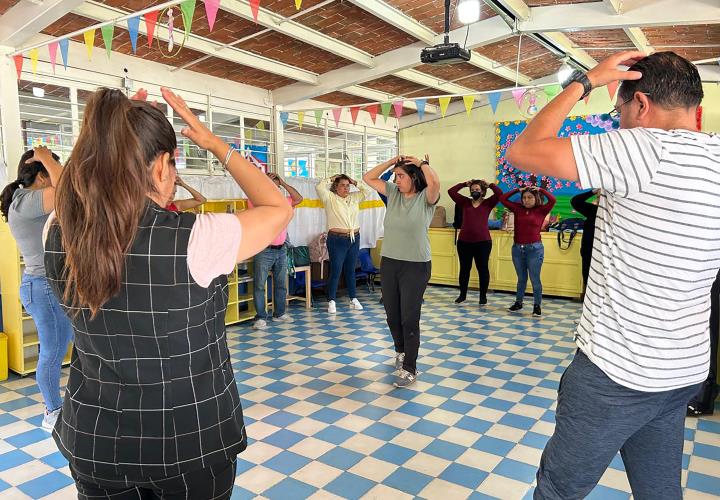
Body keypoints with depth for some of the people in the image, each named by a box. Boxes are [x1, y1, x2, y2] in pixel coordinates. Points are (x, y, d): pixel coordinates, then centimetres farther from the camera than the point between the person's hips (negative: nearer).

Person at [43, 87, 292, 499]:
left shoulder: (57, 237, -12)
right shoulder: (194, 240, -26)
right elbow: (279, 208, -9)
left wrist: (114, 136, 4)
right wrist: (214, 143, -6)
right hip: (191, 439, -3)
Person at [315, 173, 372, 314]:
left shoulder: (354, 198, 11)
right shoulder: (330, 198, -3)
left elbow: (367, 191, 9)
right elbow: (319, 187, -16)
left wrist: (355, 182, 5)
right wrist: (332, 178, -4)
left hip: (354, 239, 5)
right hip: (337, 239, -5)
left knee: (350, 270, 13)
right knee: (336, 271, -2)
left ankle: (353, 299, 20)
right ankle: (331, 301, 6)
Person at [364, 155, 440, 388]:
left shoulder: (426, 198, -9)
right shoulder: (393, 193, 6)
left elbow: (435, 183, -31)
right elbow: (368, 178, 8)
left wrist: (422, 163, -14)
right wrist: (391, 162, 1)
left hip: (416, 266, -5)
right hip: (389, 263, 6)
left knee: (409, 318, -2)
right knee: (392, 315, 17)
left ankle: (409, 369, 9)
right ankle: (401, 351, 42)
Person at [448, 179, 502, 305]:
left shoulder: (488, 203, 4)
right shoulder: (465, 202, 8)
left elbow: (499, 193, -10)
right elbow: (451, 191, 3)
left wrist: (489, 184, 3)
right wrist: (464, 184, 6)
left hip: (483, 242, -2)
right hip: (464, 241, 2)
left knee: (483, 269, 7)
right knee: (464, 268, 12)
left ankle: (483, 296, 18)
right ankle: (462, 295, 24)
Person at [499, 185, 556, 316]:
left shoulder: (541, 210, -2)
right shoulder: (518, 209, 6)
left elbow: (552, 200, -17)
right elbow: (503, 199, 5)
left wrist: (540, 190, -4)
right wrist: (517, 190, 5)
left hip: (534, 249, -3)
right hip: (517, 248, 3)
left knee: (535, 279, 2)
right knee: (521, 278, 16)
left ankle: (537, 305, 13)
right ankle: (518, 302, 27)